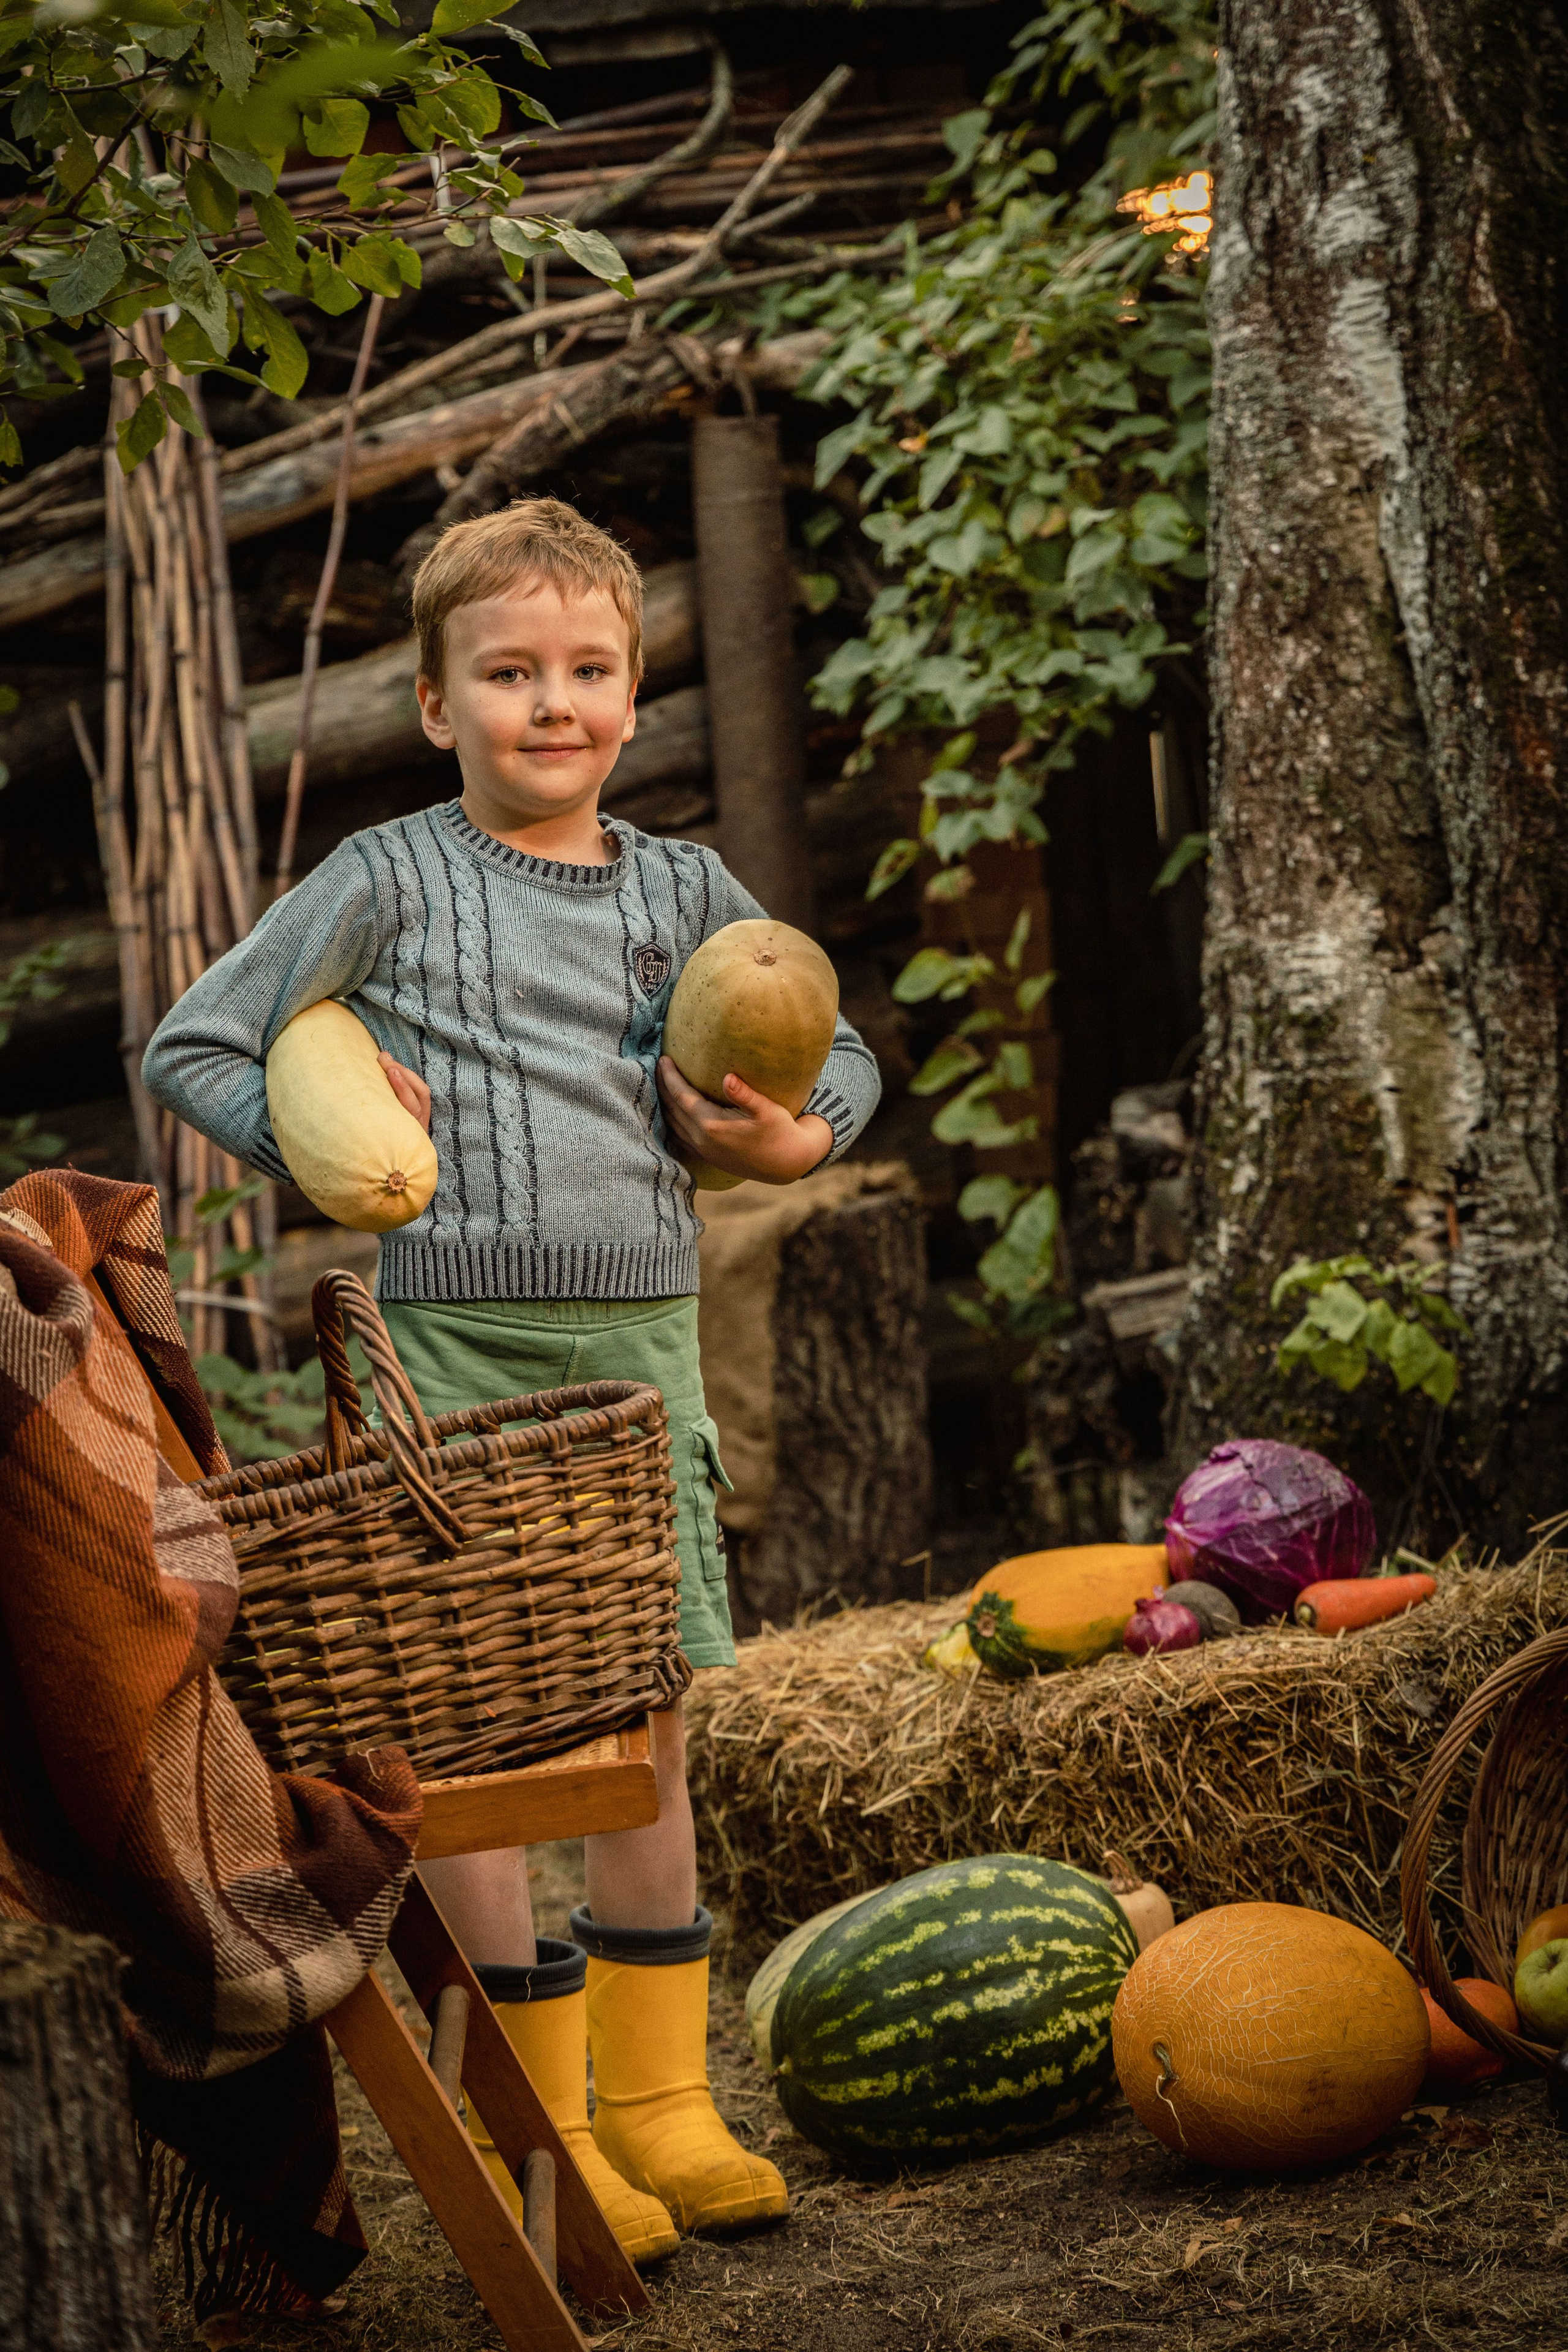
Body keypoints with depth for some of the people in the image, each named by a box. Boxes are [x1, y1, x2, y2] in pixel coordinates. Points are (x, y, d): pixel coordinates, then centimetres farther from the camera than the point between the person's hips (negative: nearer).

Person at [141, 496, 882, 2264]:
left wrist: (797, 1138, 2)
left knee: (646, 1715, 8)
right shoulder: (389, 882, -1)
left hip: (640, 1334, 4)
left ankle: (656, 2100, 19)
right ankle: (539, 2129, 7)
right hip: (454, 1337, -4)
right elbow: (189, 1051, 2)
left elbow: (839, 1058, 22)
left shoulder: (681, 893, 11)